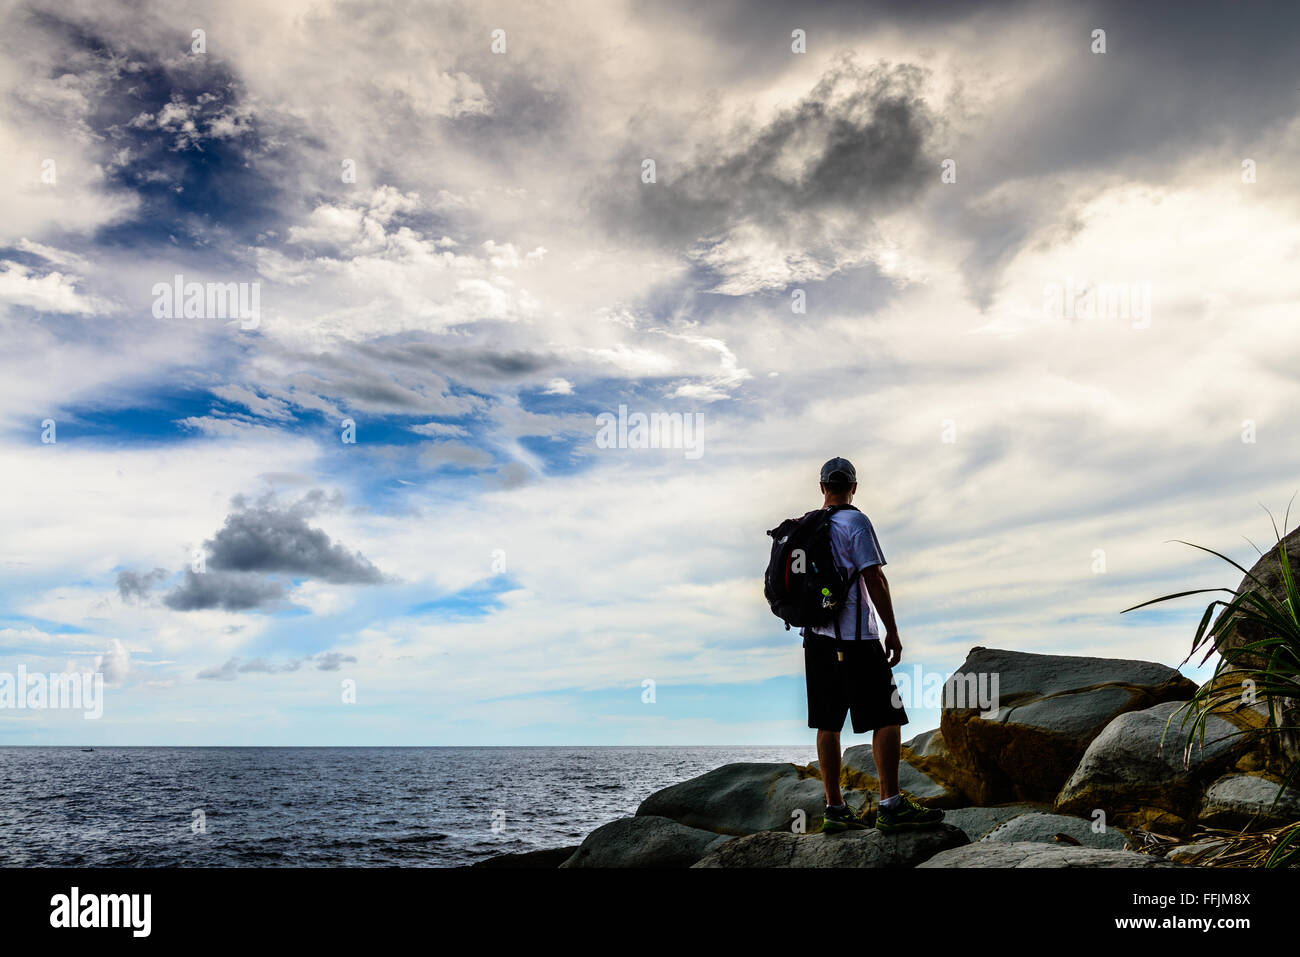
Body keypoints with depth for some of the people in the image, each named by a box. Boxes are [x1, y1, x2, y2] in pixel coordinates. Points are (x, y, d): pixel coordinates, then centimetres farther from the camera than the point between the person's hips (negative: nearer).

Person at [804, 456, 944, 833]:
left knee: (828, 723, 7)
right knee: (887, 718, -3)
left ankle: (835, 809, 10)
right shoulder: (855, 522, -8)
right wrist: (892, 630, -8)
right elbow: (874, 579, -13)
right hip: (854, 637, -7)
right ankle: (891, 806, -6)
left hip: (815, 636, 7)